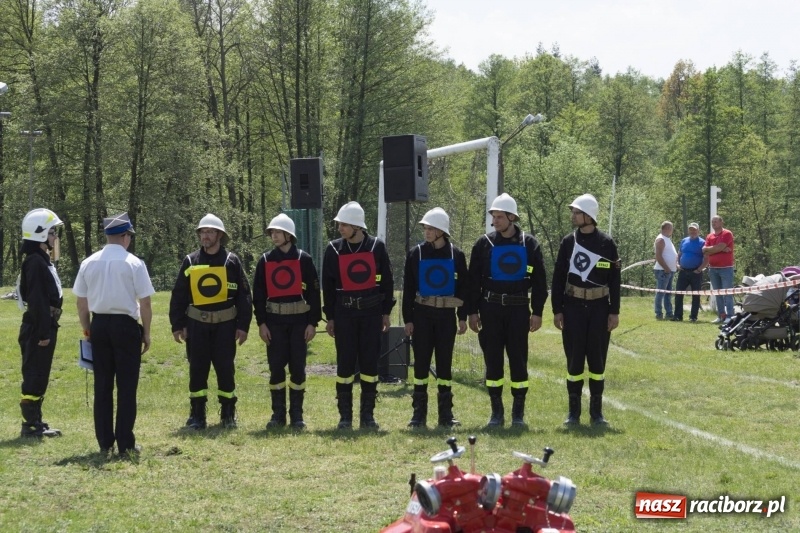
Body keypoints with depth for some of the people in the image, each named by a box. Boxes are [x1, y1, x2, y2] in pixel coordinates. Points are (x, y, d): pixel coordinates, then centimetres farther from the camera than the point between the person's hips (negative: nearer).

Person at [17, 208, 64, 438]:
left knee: (39, 375, 13)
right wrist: (43, 333, -23)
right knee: (35, 375, -6)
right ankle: (31, 424, -3)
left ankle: (35, 421, 19)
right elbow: (37, 300, -22)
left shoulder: (42, 260, 16)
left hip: (43, 326, 10)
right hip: (38, 327, -10)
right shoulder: (35, 262, -16)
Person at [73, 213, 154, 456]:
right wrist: (146, 333, 3)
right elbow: (144, 303, -8)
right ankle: (125, 443, 2)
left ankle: (104, 442, 13)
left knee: (102, 385, 10)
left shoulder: (89, 263, 3)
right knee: (126, 386, 2)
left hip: (99, 324, 4)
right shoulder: (133, 263, -9)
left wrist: (87, 329, 19)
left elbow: (81, 302, 8)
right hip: (126, 325, -4)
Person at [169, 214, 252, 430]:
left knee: (225, 369, 3)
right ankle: (197, 415, 12)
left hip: (225, 324, -1)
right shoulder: (190, 262, 5)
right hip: (197, 324, 1)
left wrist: (243, 325, -2)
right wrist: (177, 325, 2)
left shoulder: (231, 261, 1)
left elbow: (244, 295, 2)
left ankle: (228, 414, 15)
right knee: (197, 370, 4)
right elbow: (178, 296, 7)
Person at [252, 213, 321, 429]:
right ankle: (278, 415, 9)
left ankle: (297, 415, 8)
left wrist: (312, 322, -3)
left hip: (299, 320, -2)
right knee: (276, 367, 2)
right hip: (274, 321, 2)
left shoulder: (303, 260, 1)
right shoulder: (265, 261, 6)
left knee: (298, 367, 1)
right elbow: (258, 294, 8)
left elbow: (314, 292, 2)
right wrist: (261, 323, 0)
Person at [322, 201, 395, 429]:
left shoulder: (376, 247, 0)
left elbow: (387, 281, 6)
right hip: (344, 313, 0)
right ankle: (345, 417, 7)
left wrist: (386, 312, 5)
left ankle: (368, 415, 10)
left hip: (371, 312, 0)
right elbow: (328, 285, 6)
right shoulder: (334, 249, 1)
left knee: (370, 363, 2)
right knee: (345, 364, 0)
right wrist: (330, 317, 4)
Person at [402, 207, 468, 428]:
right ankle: (419, 412, 6)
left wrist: (463, 317, 2)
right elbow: (408, 288, 2)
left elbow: (463, 287, 6)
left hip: (446, 315, 0)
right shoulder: (416, 253, 1)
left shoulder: (456, 255, 2)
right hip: (422, 314, 0)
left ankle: (445, 413, 10)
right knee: (421, 362, 1)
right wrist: (408, 319, -2)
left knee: (445, 362, 4)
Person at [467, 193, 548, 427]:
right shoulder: (484, 244, 3)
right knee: (492, 360, 3)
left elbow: (539, 281, 5)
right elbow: (473, 280, 6)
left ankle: (518, 413, 9)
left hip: (519, 309, -1)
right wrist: (472, 312, 0)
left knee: (518, 360, 1)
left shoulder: (529, 244, 2)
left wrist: (537, 312, 0)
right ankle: (496, 412, 11)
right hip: (491, 309, 1)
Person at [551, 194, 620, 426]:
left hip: (599, 307, -1)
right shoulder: (568, 242, 3)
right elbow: (558, 277, 5)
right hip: (573, 307, 1)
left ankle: (596, 411, 12)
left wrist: (614, 312, -3)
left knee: (597, 360, 4)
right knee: (574, 359, 3)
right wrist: (557, 310, 0)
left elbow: (614, 280, 2)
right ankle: (574, 411, 11)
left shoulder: (606, 243, -1)